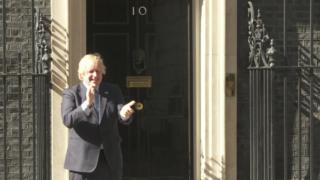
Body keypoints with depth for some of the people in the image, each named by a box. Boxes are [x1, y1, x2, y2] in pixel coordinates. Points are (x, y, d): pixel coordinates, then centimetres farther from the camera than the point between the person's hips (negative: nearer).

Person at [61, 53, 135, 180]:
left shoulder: (113, 91, 7)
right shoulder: (71, 94, -2)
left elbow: (124, 118, -5)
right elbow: (67, 120, -18)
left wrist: (125, 113, -30)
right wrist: (87, 104, -33)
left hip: (110, 160, 3)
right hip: (83, 160, -3)